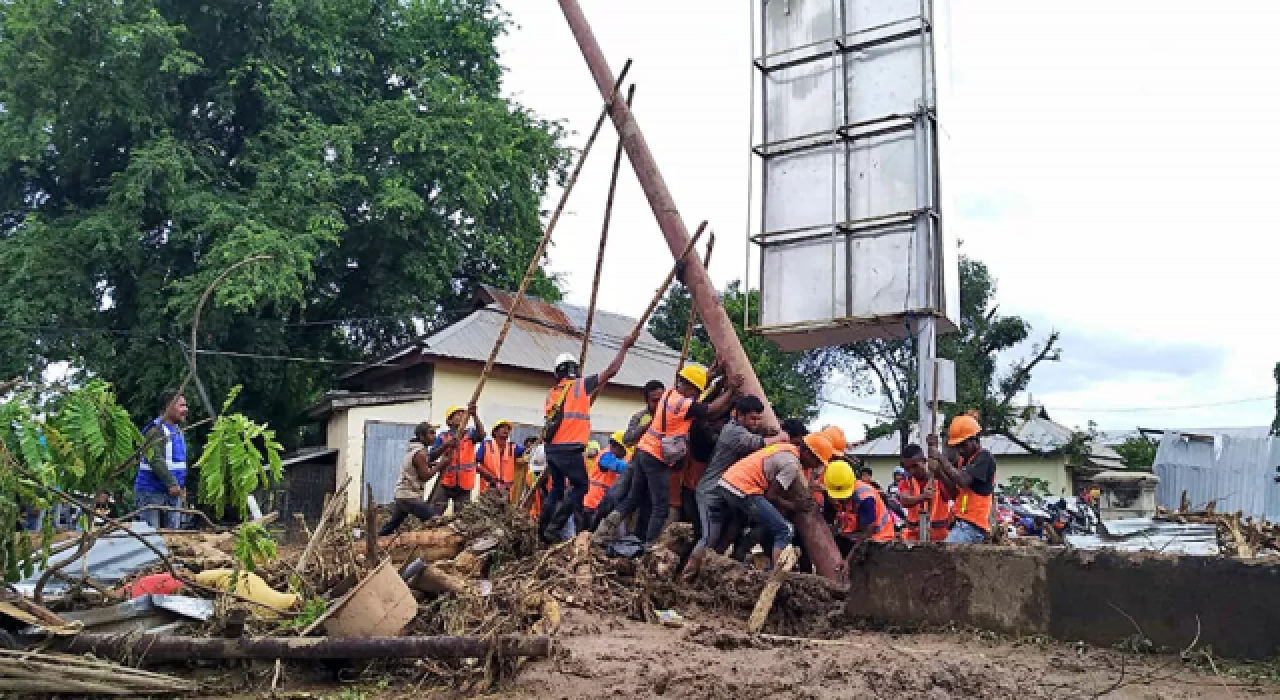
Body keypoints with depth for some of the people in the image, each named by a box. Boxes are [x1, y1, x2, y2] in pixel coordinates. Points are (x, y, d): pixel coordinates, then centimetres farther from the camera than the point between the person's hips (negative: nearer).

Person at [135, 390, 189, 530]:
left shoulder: (178, 431, 14)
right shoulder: (156, 430, -14)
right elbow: (155, 460, -25)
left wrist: (183, 486, 16)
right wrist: (172, 484, -29)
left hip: (173, 493, 8)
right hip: (152, 492, -8)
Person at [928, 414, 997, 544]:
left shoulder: (985, 458, -10)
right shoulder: (962, 460, 16)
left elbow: (963, 481, -24)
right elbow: (955, 491, 12)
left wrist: (941, 458, -19)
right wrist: (938, 471, -3)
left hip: (973, 525, -9)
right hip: (962, 523, 9)